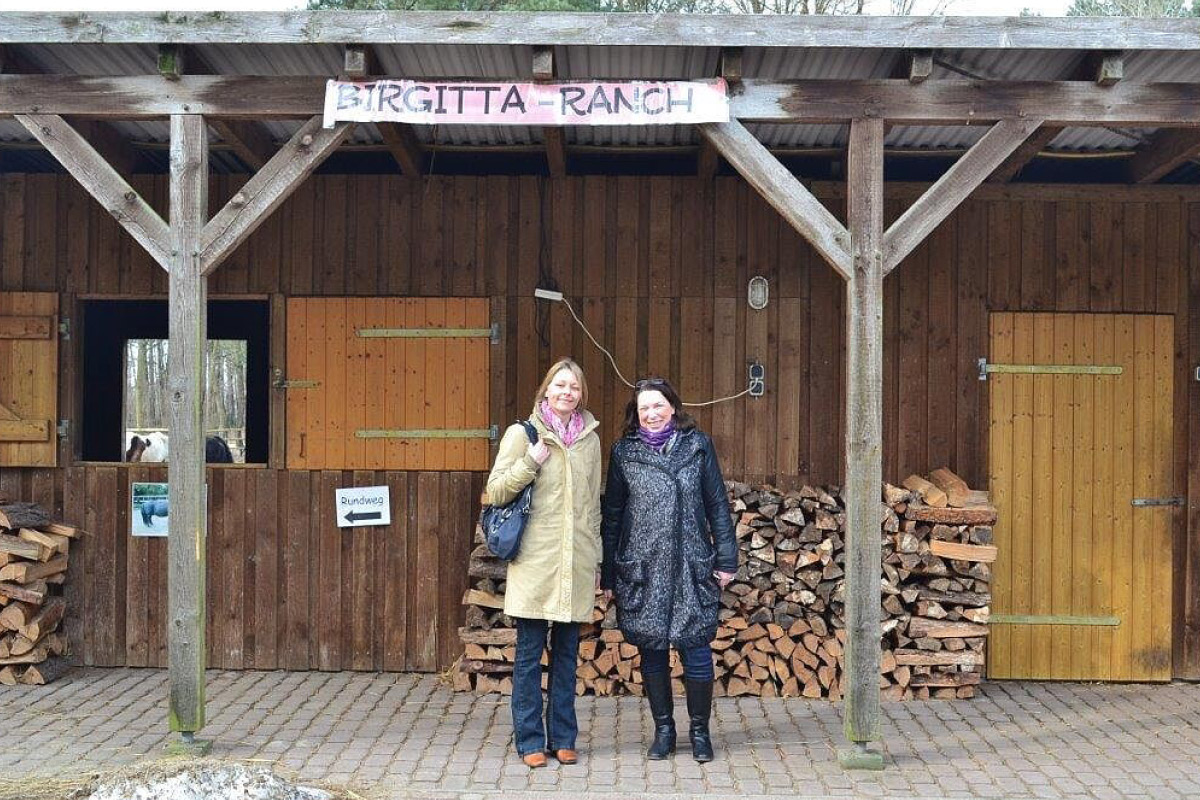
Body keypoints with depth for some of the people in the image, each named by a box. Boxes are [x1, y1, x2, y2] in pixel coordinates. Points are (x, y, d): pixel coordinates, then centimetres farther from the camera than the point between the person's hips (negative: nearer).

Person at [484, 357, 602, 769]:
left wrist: (596, 560, 17)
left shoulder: (590, 439, 11)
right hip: (534, 564, -3)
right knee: (529, 653, 1)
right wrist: (530, 462, -15)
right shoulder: (522, 434, -1)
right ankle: (530, 740, 11)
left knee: (566, 653, 10)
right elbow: (495, 492, -2)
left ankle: (562, 738, 19)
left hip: (576, 565, 3)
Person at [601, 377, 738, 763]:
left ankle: (700, 731, 14)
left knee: (696, 647, -2)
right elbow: (612, 513, 9)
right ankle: (663, 729, 21)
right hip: (641, 568, 1)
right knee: (652, 649, 7)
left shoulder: (697, 446, 5)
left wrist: (725, 559, 2)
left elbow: (717, 505, 7)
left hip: (692, 567, -1)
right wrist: (608, 572, 7)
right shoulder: (624, 452, 6)